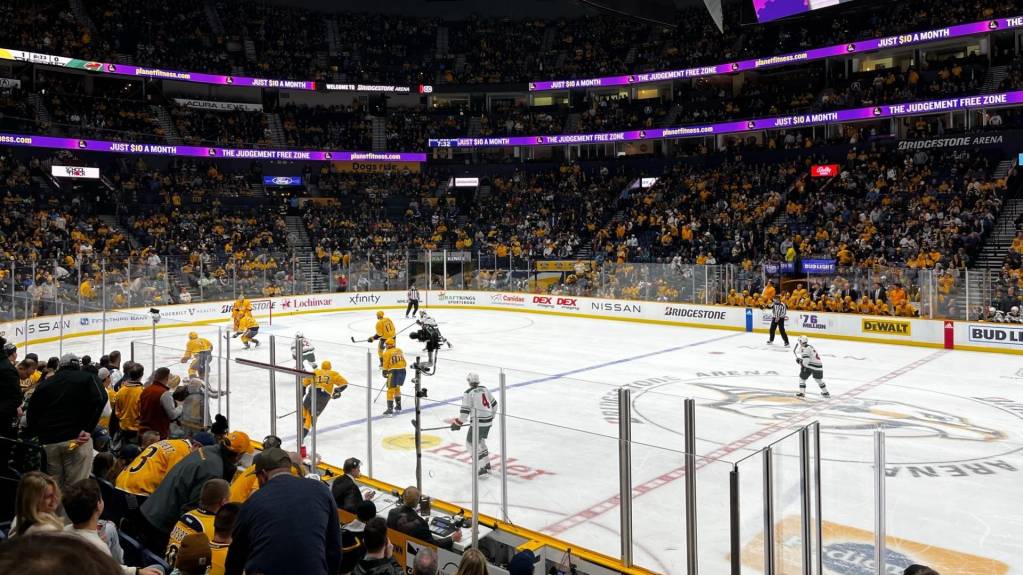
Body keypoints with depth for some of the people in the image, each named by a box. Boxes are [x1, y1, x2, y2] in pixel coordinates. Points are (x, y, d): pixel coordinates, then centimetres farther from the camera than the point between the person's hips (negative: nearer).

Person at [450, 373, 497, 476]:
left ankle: (482, 469, -2)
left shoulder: (468, 393, -12)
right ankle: (487, 465, 30)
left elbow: (465, 411, -16)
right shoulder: (485, 389, 8)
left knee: (471, 444, 3)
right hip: (488, 421, 8)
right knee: (480, 441, 26)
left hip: (478, 422, -8)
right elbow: (494, 404, 16)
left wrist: (458, 423, -4)